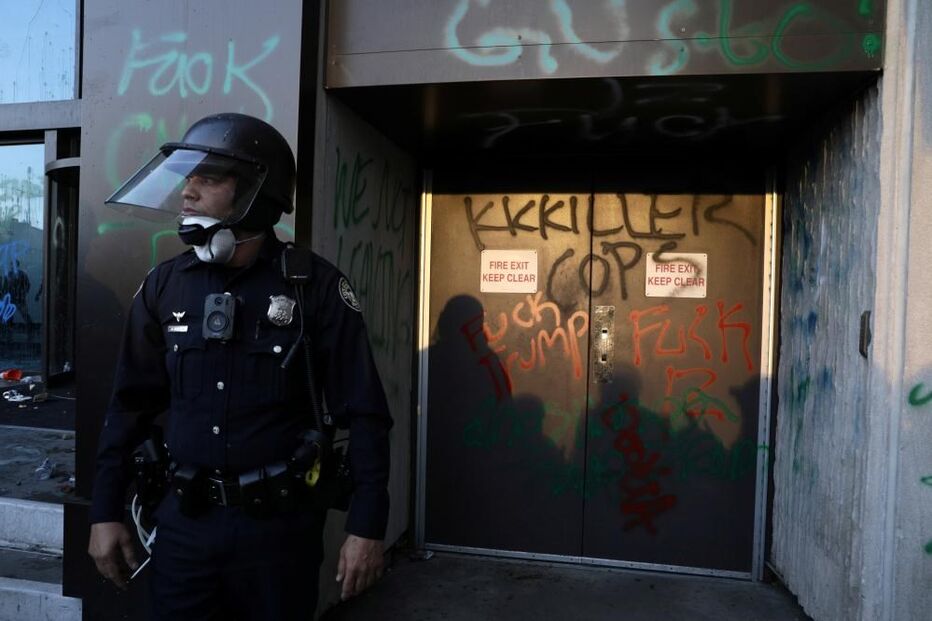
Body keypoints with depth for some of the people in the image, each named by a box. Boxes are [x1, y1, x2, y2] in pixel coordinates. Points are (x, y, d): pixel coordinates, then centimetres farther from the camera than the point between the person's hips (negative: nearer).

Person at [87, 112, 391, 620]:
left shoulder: (314, 287, -12)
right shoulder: (164, 286, 1)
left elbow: (363, 414, -10)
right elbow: (133, 404, 9)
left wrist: (366, 525, -11)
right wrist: (106, 511, 9)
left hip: (278, 521, -3)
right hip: (182, 521, 3)